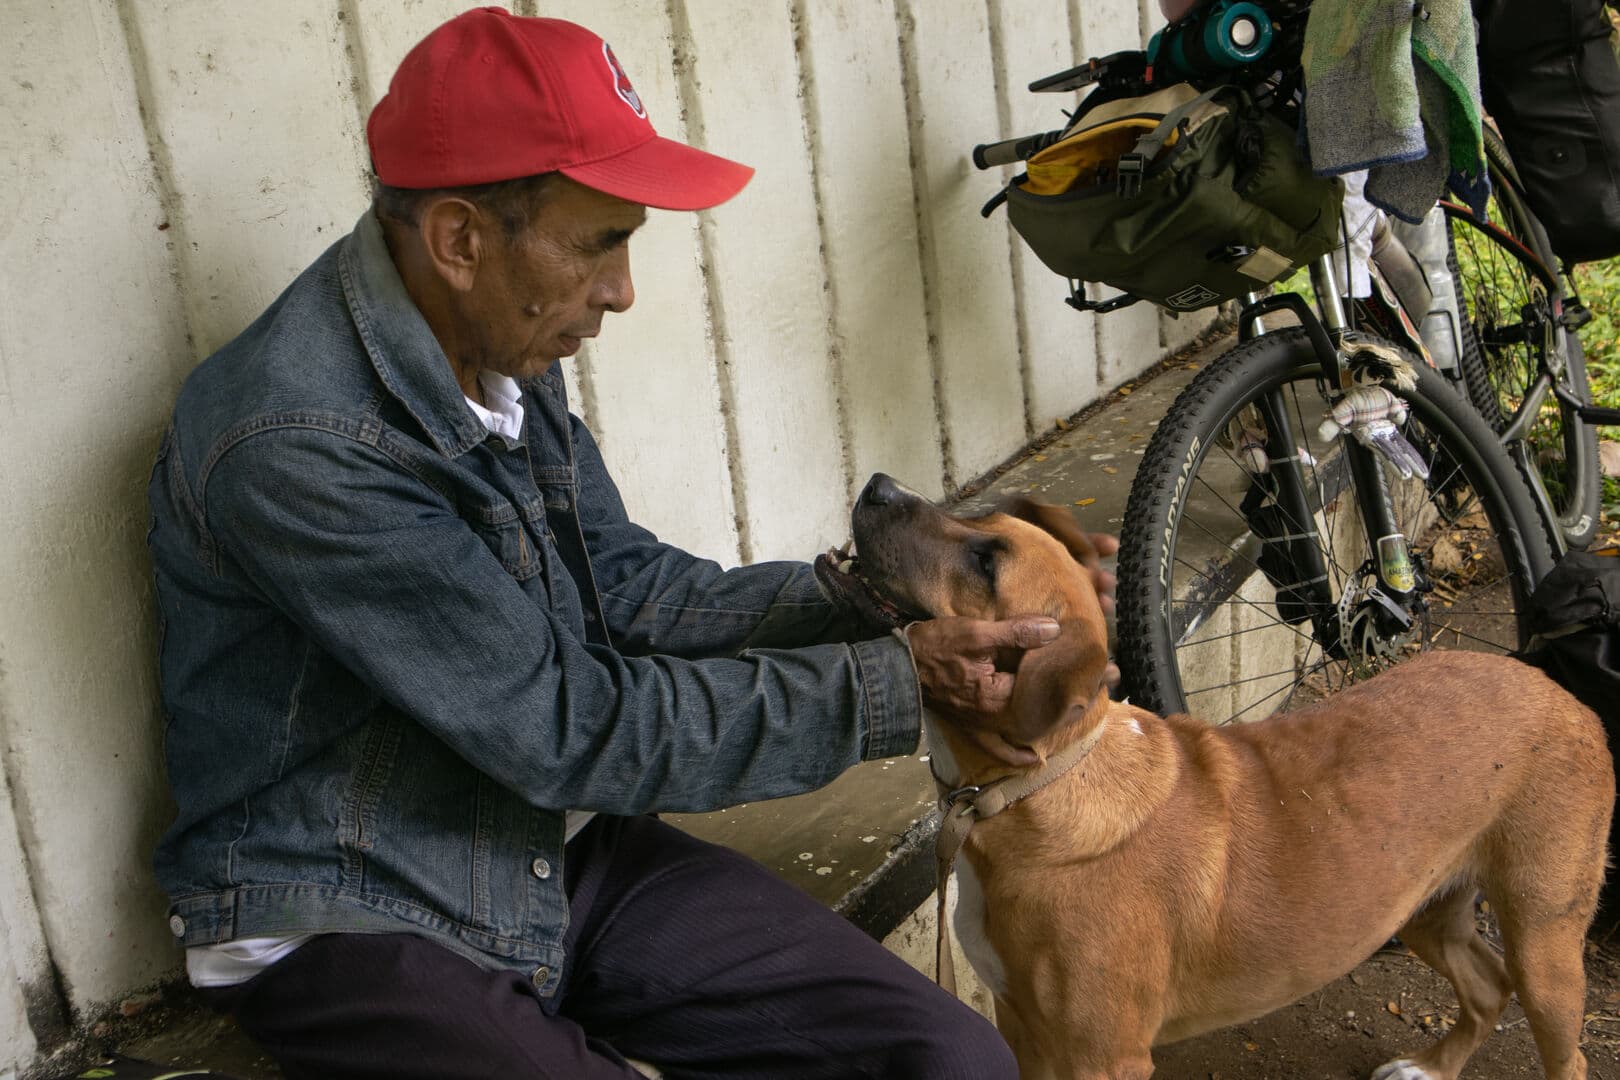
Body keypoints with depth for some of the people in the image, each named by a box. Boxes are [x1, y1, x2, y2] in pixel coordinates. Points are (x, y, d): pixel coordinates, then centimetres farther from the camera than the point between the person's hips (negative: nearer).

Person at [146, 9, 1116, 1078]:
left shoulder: (504, 351, 0)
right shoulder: (295, 447, -27)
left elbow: (626, 583, 8)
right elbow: (572, 730, -24)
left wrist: (869, 605, -7)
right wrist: (889, 686, -19)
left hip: (561, 852, 7)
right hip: (353, 924, -7)